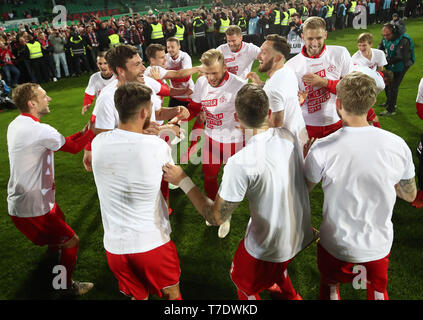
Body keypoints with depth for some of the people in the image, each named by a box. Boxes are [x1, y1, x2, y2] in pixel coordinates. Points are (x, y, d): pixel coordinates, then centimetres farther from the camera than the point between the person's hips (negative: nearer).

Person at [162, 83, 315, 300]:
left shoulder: (240, 164, -33)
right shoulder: (288, 136, -12)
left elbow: (216, 217, -24)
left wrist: (182, 180, -15)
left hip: (269, 247, -6)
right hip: (302, 234, 6)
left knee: (244, 283, 27)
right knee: (277, 266, 39)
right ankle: (288, 294, 64)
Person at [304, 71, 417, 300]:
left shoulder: (321, 149, -26)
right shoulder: (398, 145, -16)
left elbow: (304, 190, -6)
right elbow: (410, 195, 1)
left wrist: (304, 153, 8)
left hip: (336, 246, -2)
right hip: (380, 246, 3)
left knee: (329, 286, 29)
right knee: (378, 290, 32)